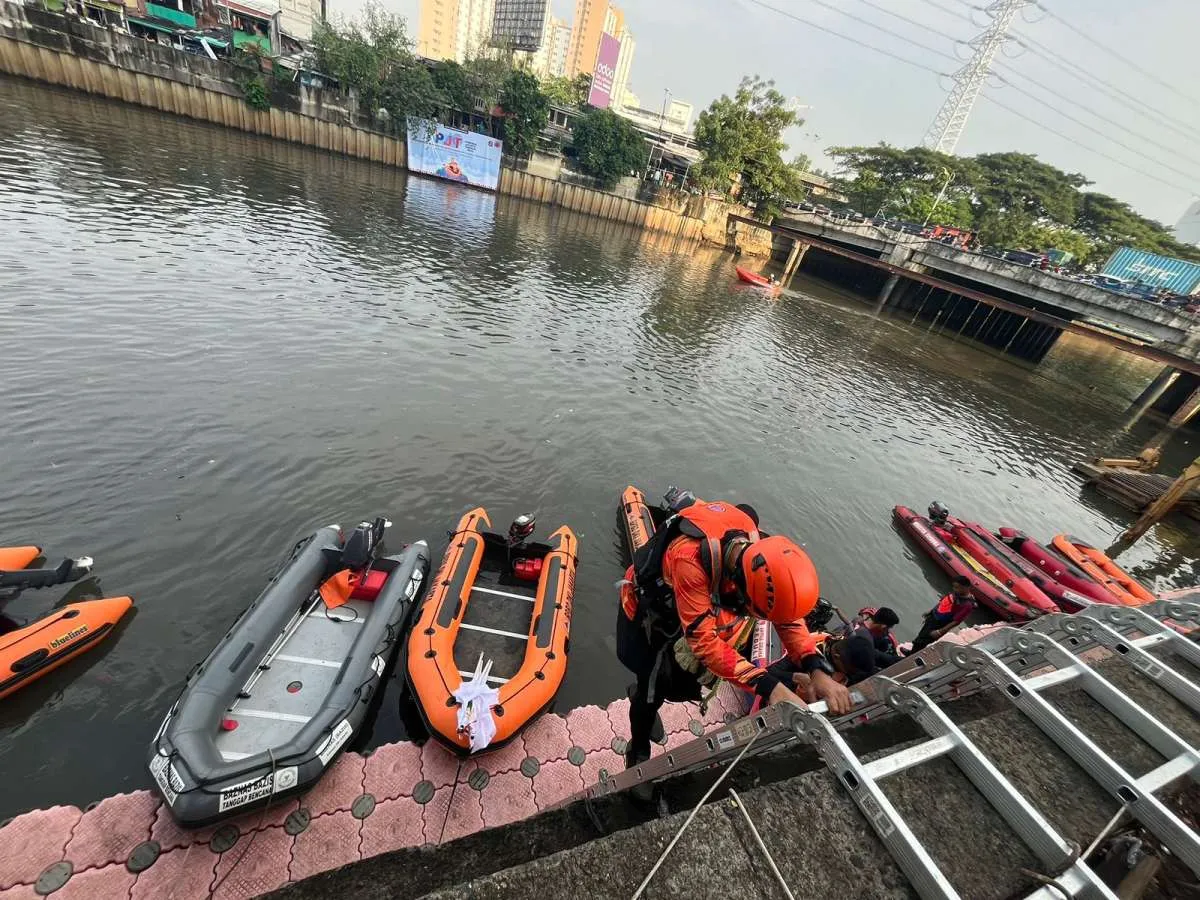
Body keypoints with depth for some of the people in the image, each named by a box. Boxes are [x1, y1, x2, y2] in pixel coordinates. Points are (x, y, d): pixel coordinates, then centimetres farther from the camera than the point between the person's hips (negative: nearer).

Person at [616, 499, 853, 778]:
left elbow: (787, 614, -15)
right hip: (647, 610, -5)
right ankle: (639, 754, 31)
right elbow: (703, 639, -41)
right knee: (654, 689, 2)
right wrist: (767, 685, -43)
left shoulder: (760, 551, -25)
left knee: (683, 690, 12)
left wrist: (818, 670, -28)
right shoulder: (690, 558, -45)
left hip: (691, 607, 5)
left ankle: (643, 695, 44)